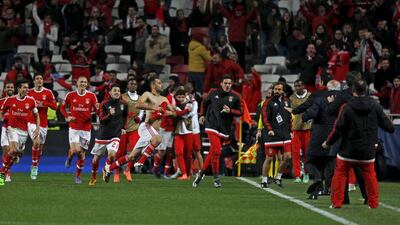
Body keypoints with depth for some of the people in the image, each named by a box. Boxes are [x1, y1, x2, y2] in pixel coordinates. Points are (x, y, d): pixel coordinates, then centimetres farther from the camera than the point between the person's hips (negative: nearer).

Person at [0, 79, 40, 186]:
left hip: (24, 131, 3)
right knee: (13, 150, -22)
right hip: (13, 129, -3)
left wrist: (37, 128, 1)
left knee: (16, 153, 3)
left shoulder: (31, 101, 0)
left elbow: (37, 115, 10)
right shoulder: (10, 100, -4)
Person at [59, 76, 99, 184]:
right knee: (75, 150, -18)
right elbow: (62, 107, 11)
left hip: (86, 128, 1)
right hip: (74, 127, -1)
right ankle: (69, 157, 20)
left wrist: (97, 108, -22)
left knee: (82, 153, 4)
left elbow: (96, 110, 3)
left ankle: (78, 175, 20)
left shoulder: (91, 96, 0)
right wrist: (67, 117, -7)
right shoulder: (70, 95, -1)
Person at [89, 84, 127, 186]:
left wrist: (123, 128, 13)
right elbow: (101, 120, -12)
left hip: (115, 135, 1)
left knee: (112, 154, -24)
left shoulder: (123, 105, 2)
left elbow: (125, 117, 22)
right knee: (96, 158, 7)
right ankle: (93, 178, 30)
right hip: (103, 134, -1)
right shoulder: (104, 104, -8)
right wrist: (109, 115, -29)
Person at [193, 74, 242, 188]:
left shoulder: (235, 96, 2)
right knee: (216, 151, -15)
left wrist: (230, 111, -13)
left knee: (213, 152, 9)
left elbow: (240, 112, 4)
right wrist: (202, 115, 18)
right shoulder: (213, 93, 3)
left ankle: (201, 173, 26)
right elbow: (205, 103, 22)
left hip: (225, 129, 2)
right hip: (212, 126, -2)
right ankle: (216, 178, -6)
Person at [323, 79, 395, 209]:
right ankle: (373, 203, 13)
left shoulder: (347, 108, -12)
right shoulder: (375, 106, -4)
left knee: (340, 174, 9)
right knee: (370, 176, 14)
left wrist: (328, 143, 4)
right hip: (368, 150, 3)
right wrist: (392, 129, 29)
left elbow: (338, 129, -11)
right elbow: (386, 124, 5)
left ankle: (336, 202, 6)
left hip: (348, 150, -2)